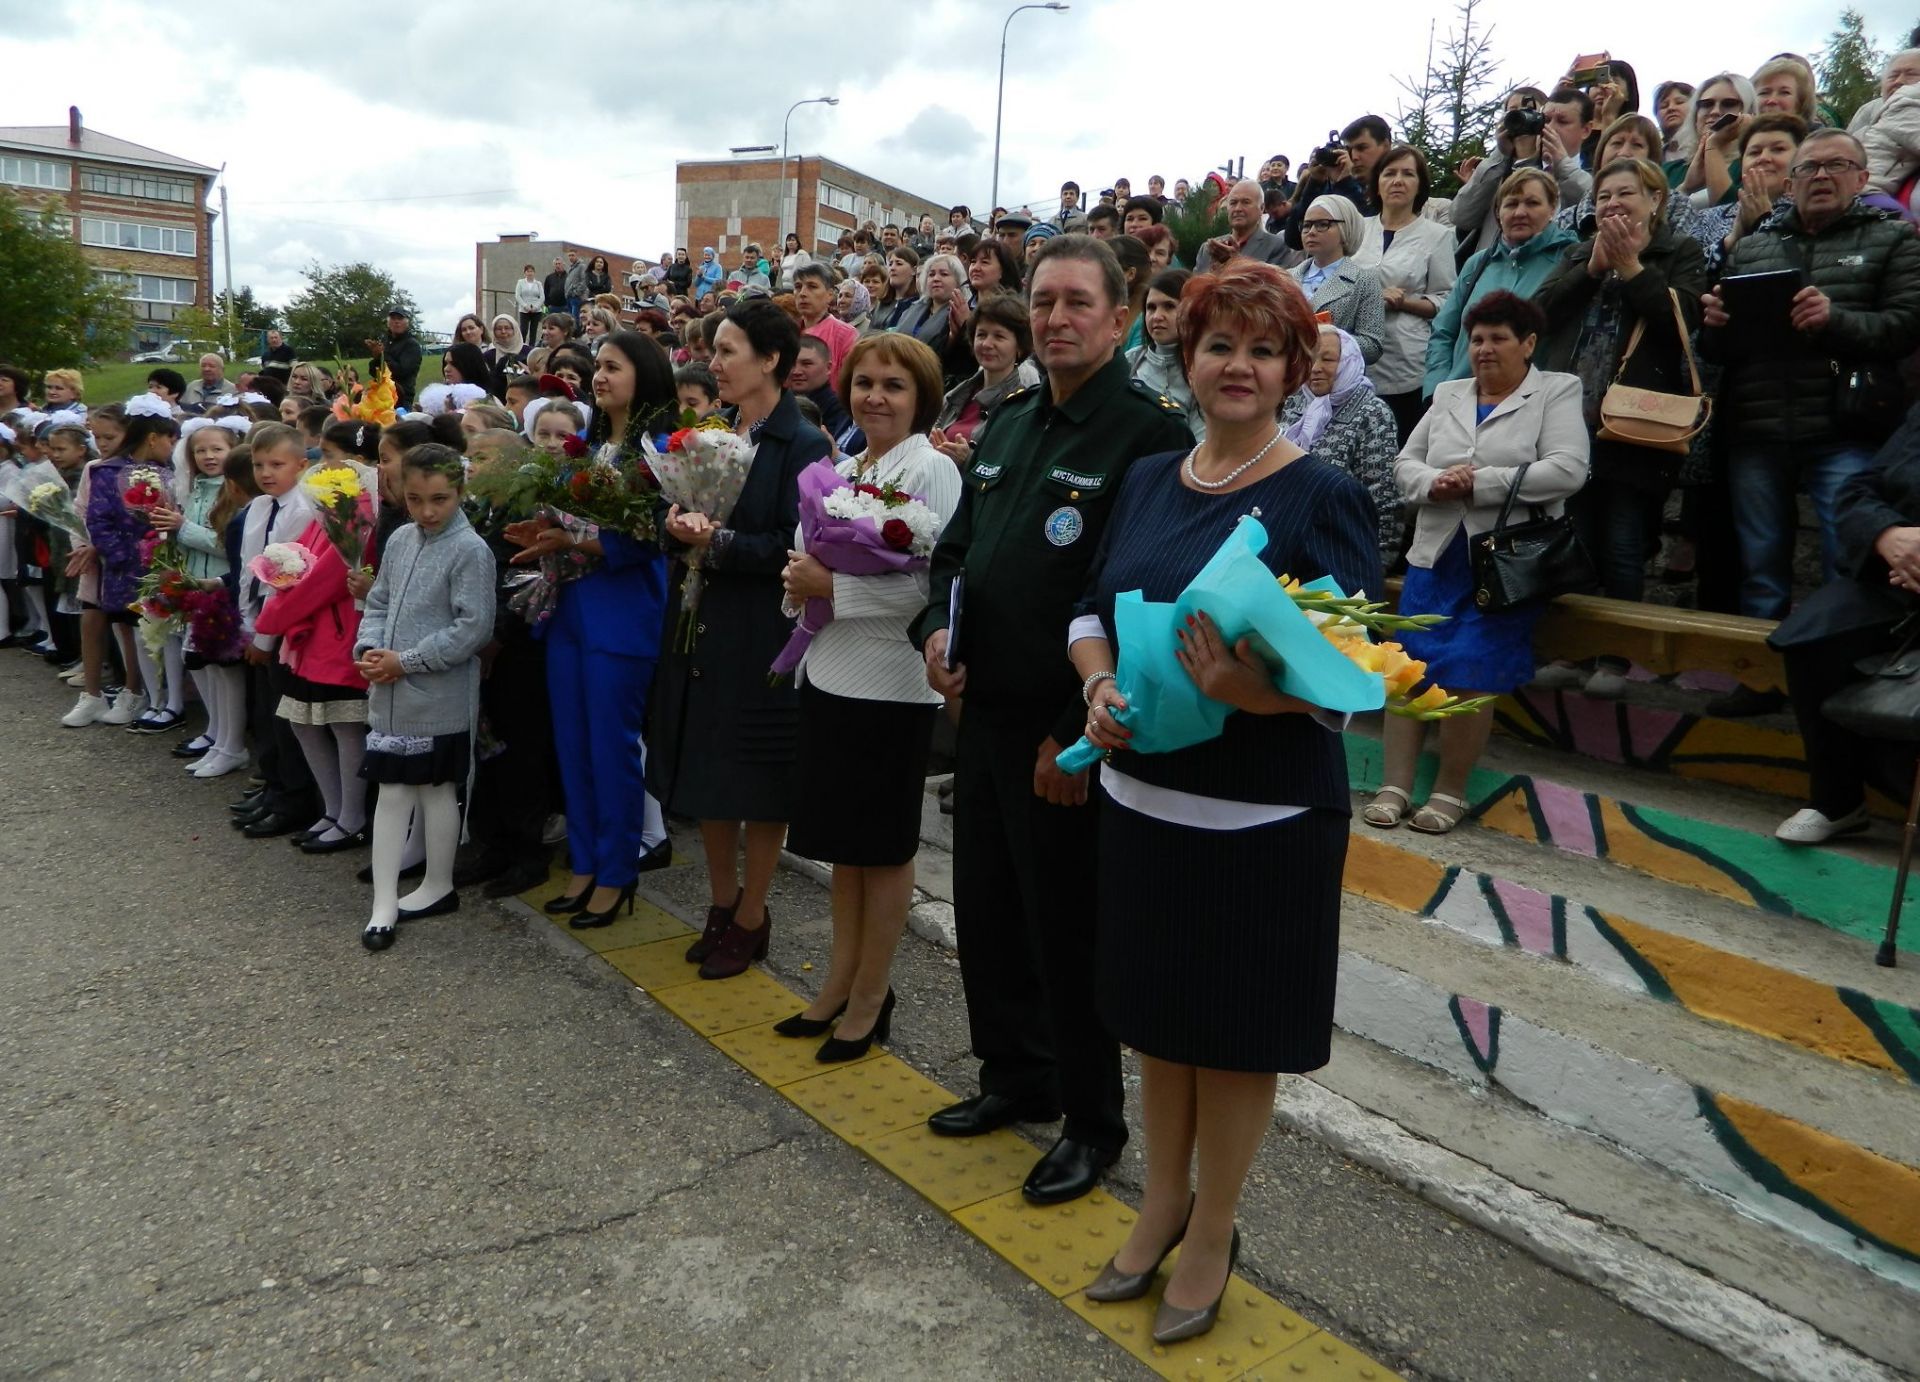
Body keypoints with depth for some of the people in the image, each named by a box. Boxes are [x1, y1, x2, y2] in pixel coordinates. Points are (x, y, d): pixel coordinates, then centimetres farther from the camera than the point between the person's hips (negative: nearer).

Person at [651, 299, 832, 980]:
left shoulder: (803, 445, -11)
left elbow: (795, 545, -17)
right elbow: (689, 522, 15)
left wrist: (718, 543, -22)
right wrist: (679, 527, -6)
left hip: (761, 636, -7)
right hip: (701, 627, 7)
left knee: (757, 781, 4)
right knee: (707, 771, 14)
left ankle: (751, 918, 20)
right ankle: (722, 904, 30)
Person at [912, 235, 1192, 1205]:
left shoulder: (1148, 434, -14)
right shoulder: (1010, 422, 12)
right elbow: (957, 544, 20)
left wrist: (1076, 733, -20)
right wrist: (936, 628, 1)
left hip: (1067, 730, -8)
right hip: (985, 713, 8)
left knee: (1067, 928, 5)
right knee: (985, 906, 18)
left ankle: (1093, 1121, 26)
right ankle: (1016, 1077, 39)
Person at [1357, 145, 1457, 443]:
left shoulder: (1436, 235, 5)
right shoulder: (1359, 228, 13)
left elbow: (1446, 302, 1)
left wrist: (1403, 302, -13)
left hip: (1406, 363, -2)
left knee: (1403, 450, -5)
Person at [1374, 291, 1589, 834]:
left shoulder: (1557, 391, 4)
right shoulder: (1448, 394, 17)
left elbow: (1567, 470, -11)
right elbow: (1405, 463, 12)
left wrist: (1479, 483, -16)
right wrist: (1434, 482, -11)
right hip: (1436, 558, 4)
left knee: (1467, 674, -14)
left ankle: (1450, 791, 1)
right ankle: (1395, 785, 0)